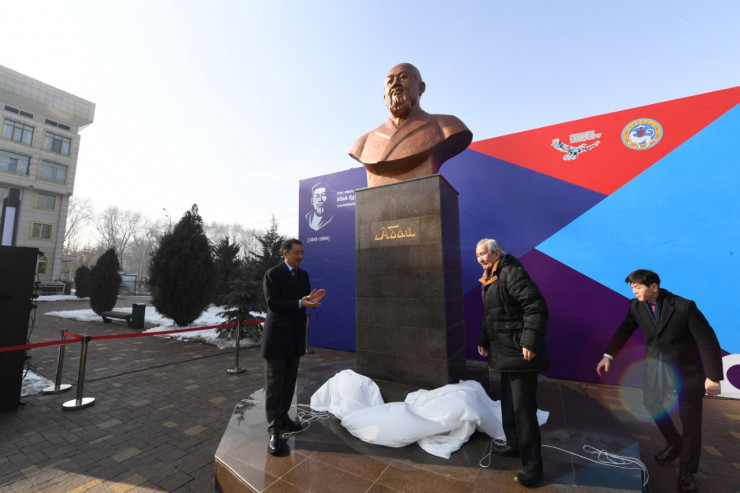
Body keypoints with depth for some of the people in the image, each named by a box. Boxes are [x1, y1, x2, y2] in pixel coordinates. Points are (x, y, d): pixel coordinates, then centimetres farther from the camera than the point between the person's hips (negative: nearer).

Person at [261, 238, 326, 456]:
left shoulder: (303, 275, 7)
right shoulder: (272, 274, -12)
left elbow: (304, 300, 7)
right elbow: (273, 303, -20)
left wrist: (312, 299, -16)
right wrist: (300, 303, -30)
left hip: (295, 336, 6)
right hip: (277, 336, -6)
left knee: (289, 381, 17)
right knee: (274, 384, 3)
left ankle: (283, 417, 35)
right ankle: (274, 431, 14)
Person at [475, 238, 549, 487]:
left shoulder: (512, 273, -16)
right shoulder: (489, 280, 13)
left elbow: (537, 307, -23)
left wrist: (531, 342, -25)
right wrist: (483, 339, 18)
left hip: (519, 352, -9)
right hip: (504, 352, 10)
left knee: (523, 408, 0)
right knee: (508, 403, 21)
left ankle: (532, 466, 16)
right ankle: (514, 445, 40)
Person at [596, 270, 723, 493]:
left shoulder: (684, 306, -24)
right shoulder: (636, 306, -11)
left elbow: (708, 340, -17)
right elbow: (623, 331, -3)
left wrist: (713, 376, -16)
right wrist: (608, 355, -11)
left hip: (686, 368, -4)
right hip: (655, 364, 4)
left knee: (690, 420, 8)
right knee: (652, 404, 17)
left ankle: (686, 471, 27)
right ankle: (674, 444, 45)